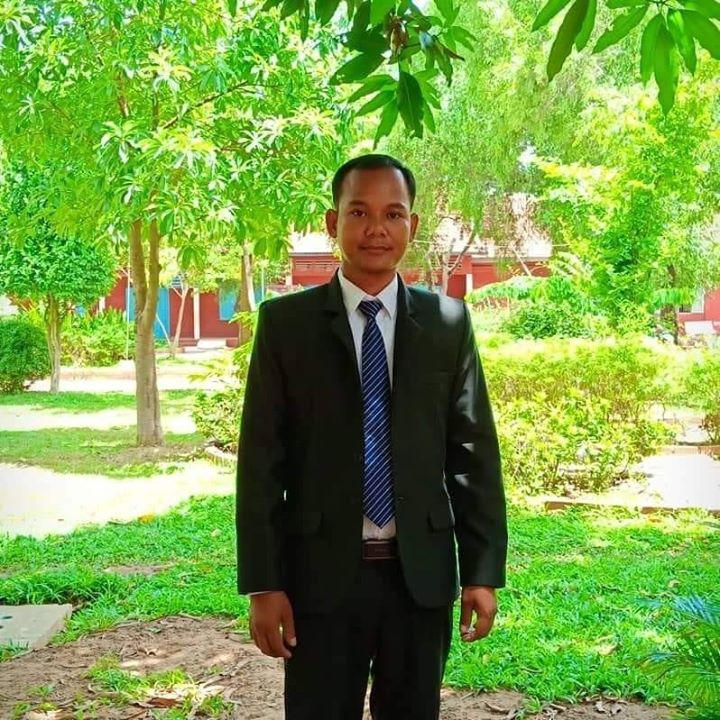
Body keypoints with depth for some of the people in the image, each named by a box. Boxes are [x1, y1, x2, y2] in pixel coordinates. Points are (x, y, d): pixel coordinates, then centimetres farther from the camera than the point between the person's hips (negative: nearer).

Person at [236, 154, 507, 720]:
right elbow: (261, 459, -3)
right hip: (322, 573, -1)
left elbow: (474, 451, 3)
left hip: (421, 573, 2)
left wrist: (484, 571, 0)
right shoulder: (286, 322, -1)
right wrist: (262, 584, -7)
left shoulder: (449, 322, 3)